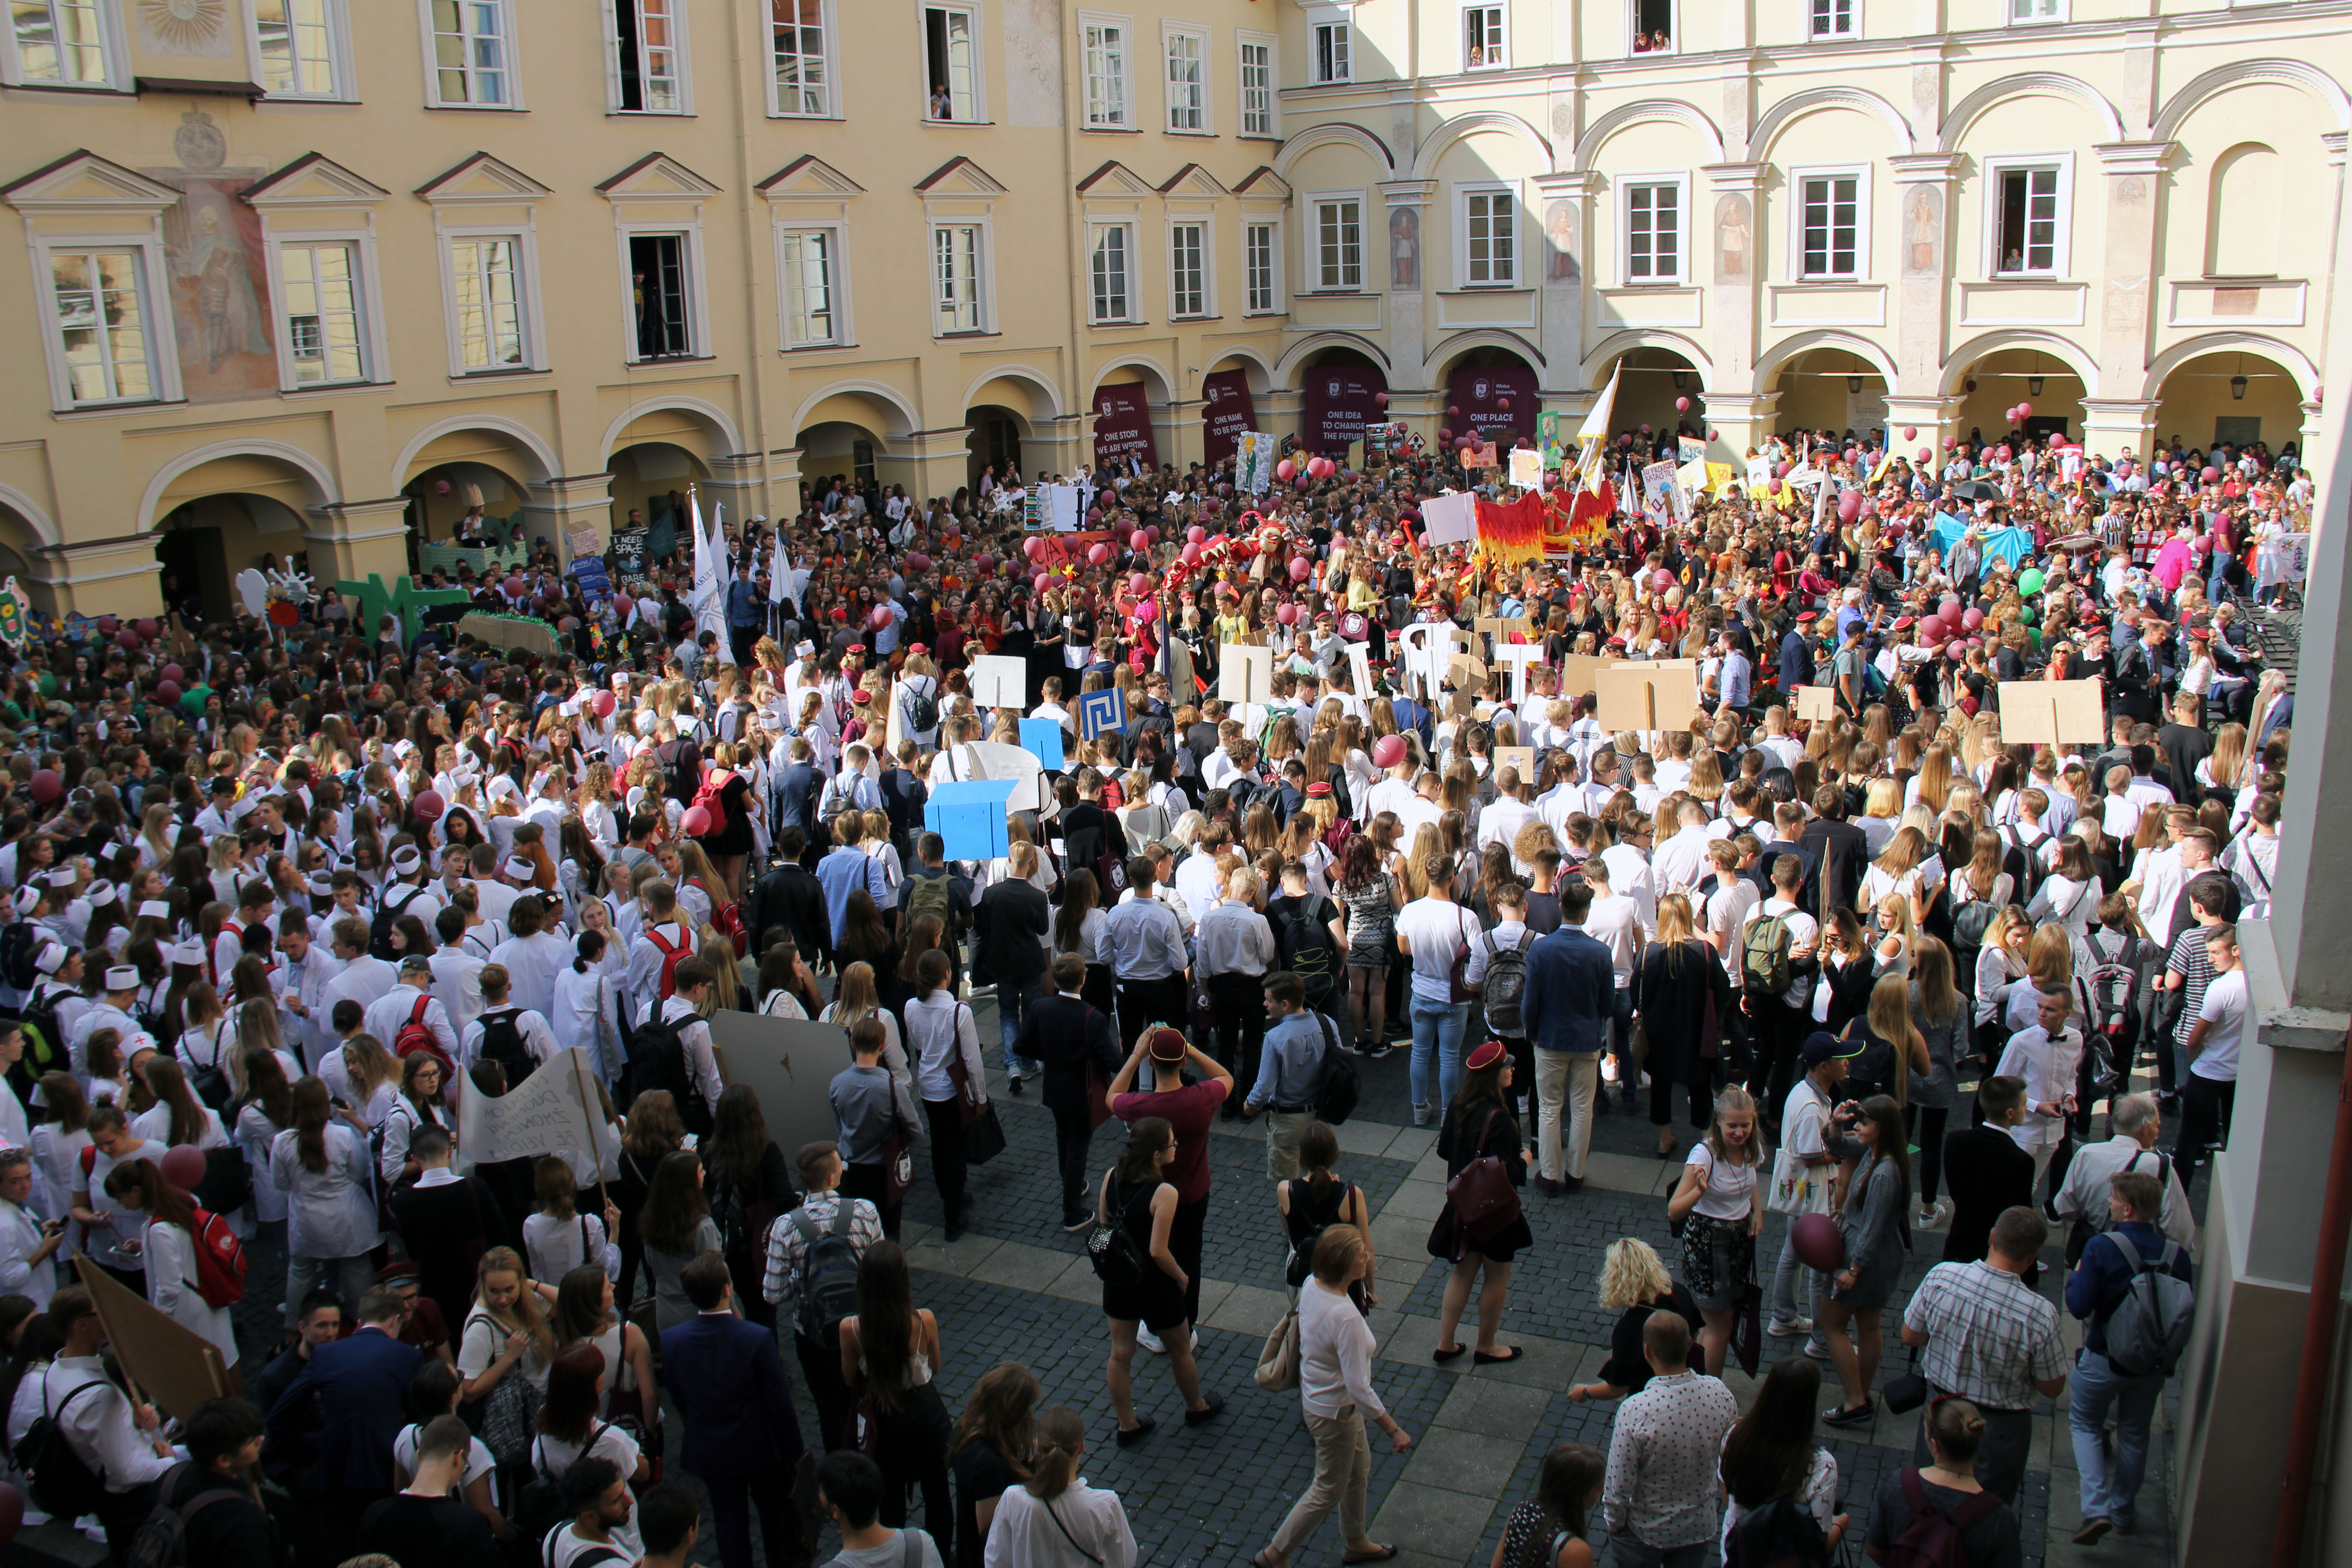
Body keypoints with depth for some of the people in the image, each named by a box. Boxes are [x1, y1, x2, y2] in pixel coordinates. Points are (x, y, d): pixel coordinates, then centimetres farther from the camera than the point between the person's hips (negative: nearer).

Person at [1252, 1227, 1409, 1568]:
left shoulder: (1311, 1285, -14)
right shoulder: (1346, 1317, -38)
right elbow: (1359, 1388, -30)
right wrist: (1394, 1431, -21)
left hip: (1314, 1395, 8)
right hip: (1334, 1412, -8)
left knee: (1359, 1469, 29)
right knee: (1329, 1491, 15)